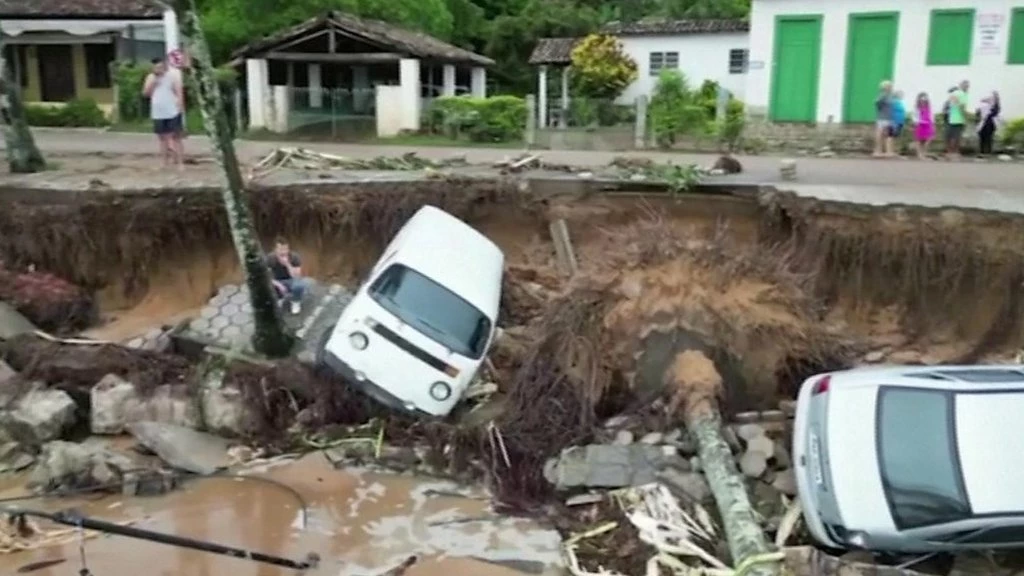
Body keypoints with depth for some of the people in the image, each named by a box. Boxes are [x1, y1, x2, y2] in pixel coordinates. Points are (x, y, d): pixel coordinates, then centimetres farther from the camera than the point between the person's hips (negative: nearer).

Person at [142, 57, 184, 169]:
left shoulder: (173, 76, -3)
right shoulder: (151, 77, 10)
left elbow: (179, 93, -6)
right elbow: (146, 93, 3)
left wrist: (179, 108, -14)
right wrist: (152, 82, -9)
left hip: (172, 113, -5)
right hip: (158, 114, 5)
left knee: (176, 138, -4)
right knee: (163, 138, 10)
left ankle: (180, 163, -5)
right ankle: (166, 162, 19)